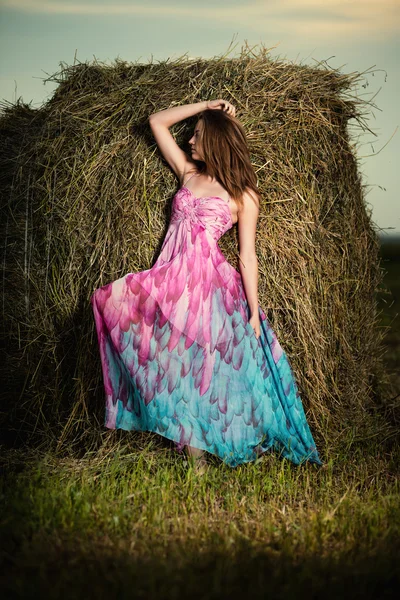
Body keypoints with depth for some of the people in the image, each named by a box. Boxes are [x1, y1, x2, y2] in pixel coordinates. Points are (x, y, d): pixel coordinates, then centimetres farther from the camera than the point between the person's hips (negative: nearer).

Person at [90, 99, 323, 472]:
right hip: (169, 279, 5)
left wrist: (255, 314, -6)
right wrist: (205, 105, 19)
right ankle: (194, 451, -1)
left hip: (209, 283, -5)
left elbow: (247, 257, 0)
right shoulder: (188, 173, 18)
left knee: (199, 366, -8)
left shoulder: (243, 195, 4)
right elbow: (156, 121, 23)